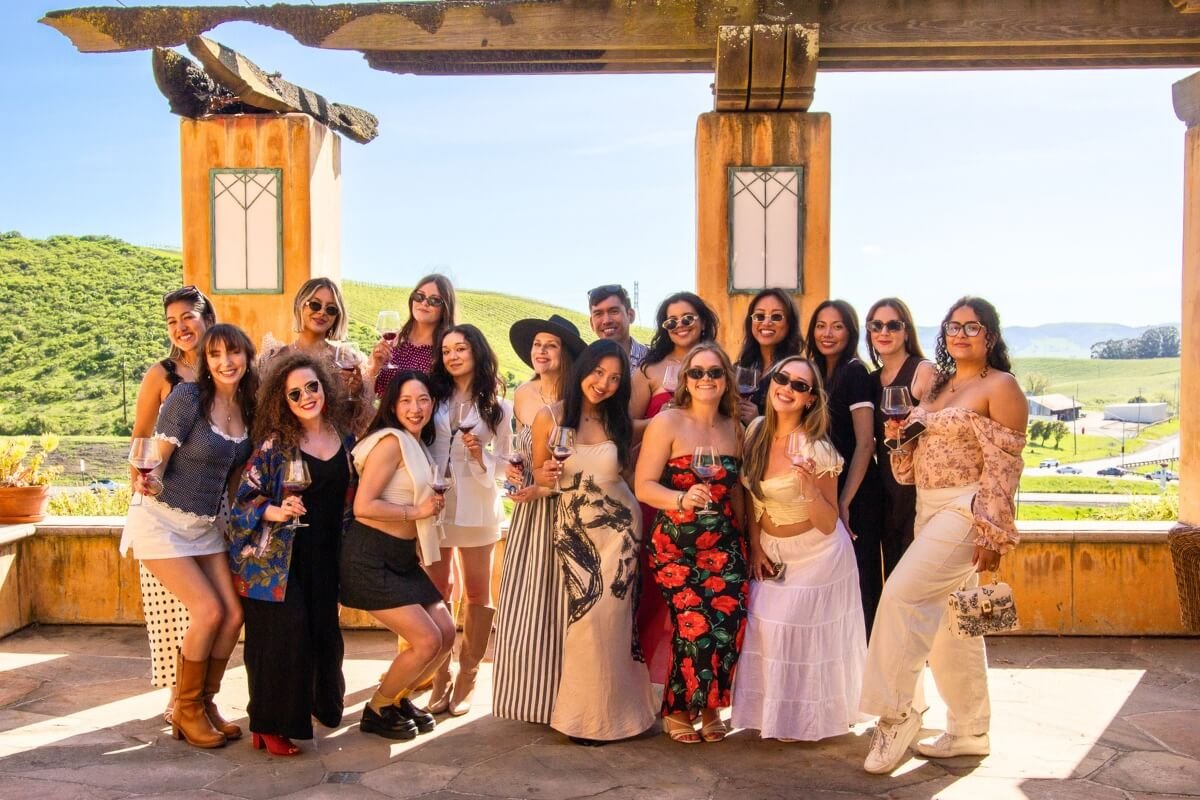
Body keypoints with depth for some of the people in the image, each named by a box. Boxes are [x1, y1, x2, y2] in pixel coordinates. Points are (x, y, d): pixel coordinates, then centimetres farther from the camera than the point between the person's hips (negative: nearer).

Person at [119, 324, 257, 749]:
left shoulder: (249, 408, 1)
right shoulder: (187, 396, -17)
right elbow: (158, 461, -16)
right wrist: (150, 483, -37)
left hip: (206, 526, 6)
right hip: (162, 521, -6)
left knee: (233, 614, -1)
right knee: (208, 611, -12)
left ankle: (205, 702, 18)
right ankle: (185, 709, 8)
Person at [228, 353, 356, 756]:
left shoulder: (345, 436, 4)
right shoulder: (275, 443, -9)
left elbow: (350, 496, 17)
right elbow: (244, 498, -9)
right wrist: (276, 512, -24)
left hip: (324, 555, 5)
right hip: (278, 556, -4)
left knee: (324, 630, 8)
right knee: (286, 631, -10)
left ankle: (321, 703, 33)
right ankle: (270, 725, 4)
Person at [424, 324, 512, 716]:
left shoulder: (497, 407, 3)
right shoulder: (435, 398, 9)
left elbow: (505, 462, 3)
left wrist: (480, 455, -14)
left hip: (476, 508, -2)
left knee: (477, 594, 5)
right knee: (436, 592, 5)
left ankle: (466, 679, 14)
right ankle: (440, 677, 15)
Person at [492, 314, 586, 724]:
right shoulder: (522, 395, 5)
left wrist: (546, 489, -18)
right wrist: (514, 469, 3)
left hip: (566, 511, -5)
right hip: (529, 512, 5)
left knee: (559, 606, 0)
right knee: (522, 606, 9)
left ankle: (560, 700, 15)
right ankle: (528, 695, 25)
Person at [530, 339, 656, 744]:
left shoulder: (619, 423, 1)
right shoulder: (550, 418, -5)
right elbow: (538, 473, 3)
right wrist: (546, 476, -16)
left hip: (619, 529, 1)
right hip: (574, 531, -1)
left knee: (609, 618, 2)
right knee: (585, 617, 3)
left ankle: (606, 711, 19)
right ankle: (586, 714, 21)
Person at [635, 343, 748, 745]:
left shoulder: (735, 429, 8)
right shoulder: (667, 423, -6)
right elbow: (644, 485, -10)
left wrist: (741, 537, 17)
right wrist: (682, 500, -26)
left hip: (723, 544, 4)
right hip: (675, 544, -3)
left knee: (729, 622, -12)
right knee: (694, 623, -14)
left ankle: (710, 705, 14)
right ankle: (678, 709, 13)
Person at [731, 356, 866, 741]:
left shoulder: (817, 449, -24)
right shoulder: (757, 431, -7)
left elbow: (828, 525, -21)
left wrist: (808, 486, -37)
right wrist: (755, 547, 2)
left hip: (816, 555, -5)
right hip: (771, 551, 6)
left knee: (798, 627, -3)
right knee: (763, 623, 4)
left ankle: (804, 719, 20)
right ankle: (771, 711, 27)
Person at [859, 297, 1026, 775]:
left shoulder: (1001, 386, -7)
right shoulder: (936, 386, 15)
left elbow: (1003, 466, -13)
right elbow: (914, 462, 18)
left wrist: (992, 534, -18)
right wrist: (899, 438, -2)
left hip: (967, 509, -8)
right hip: (928, 509, 8)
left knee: (903, 594, -19)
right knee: (950, 622, 12)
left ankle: (896, 713, -6)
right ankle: (969, 732, 24)